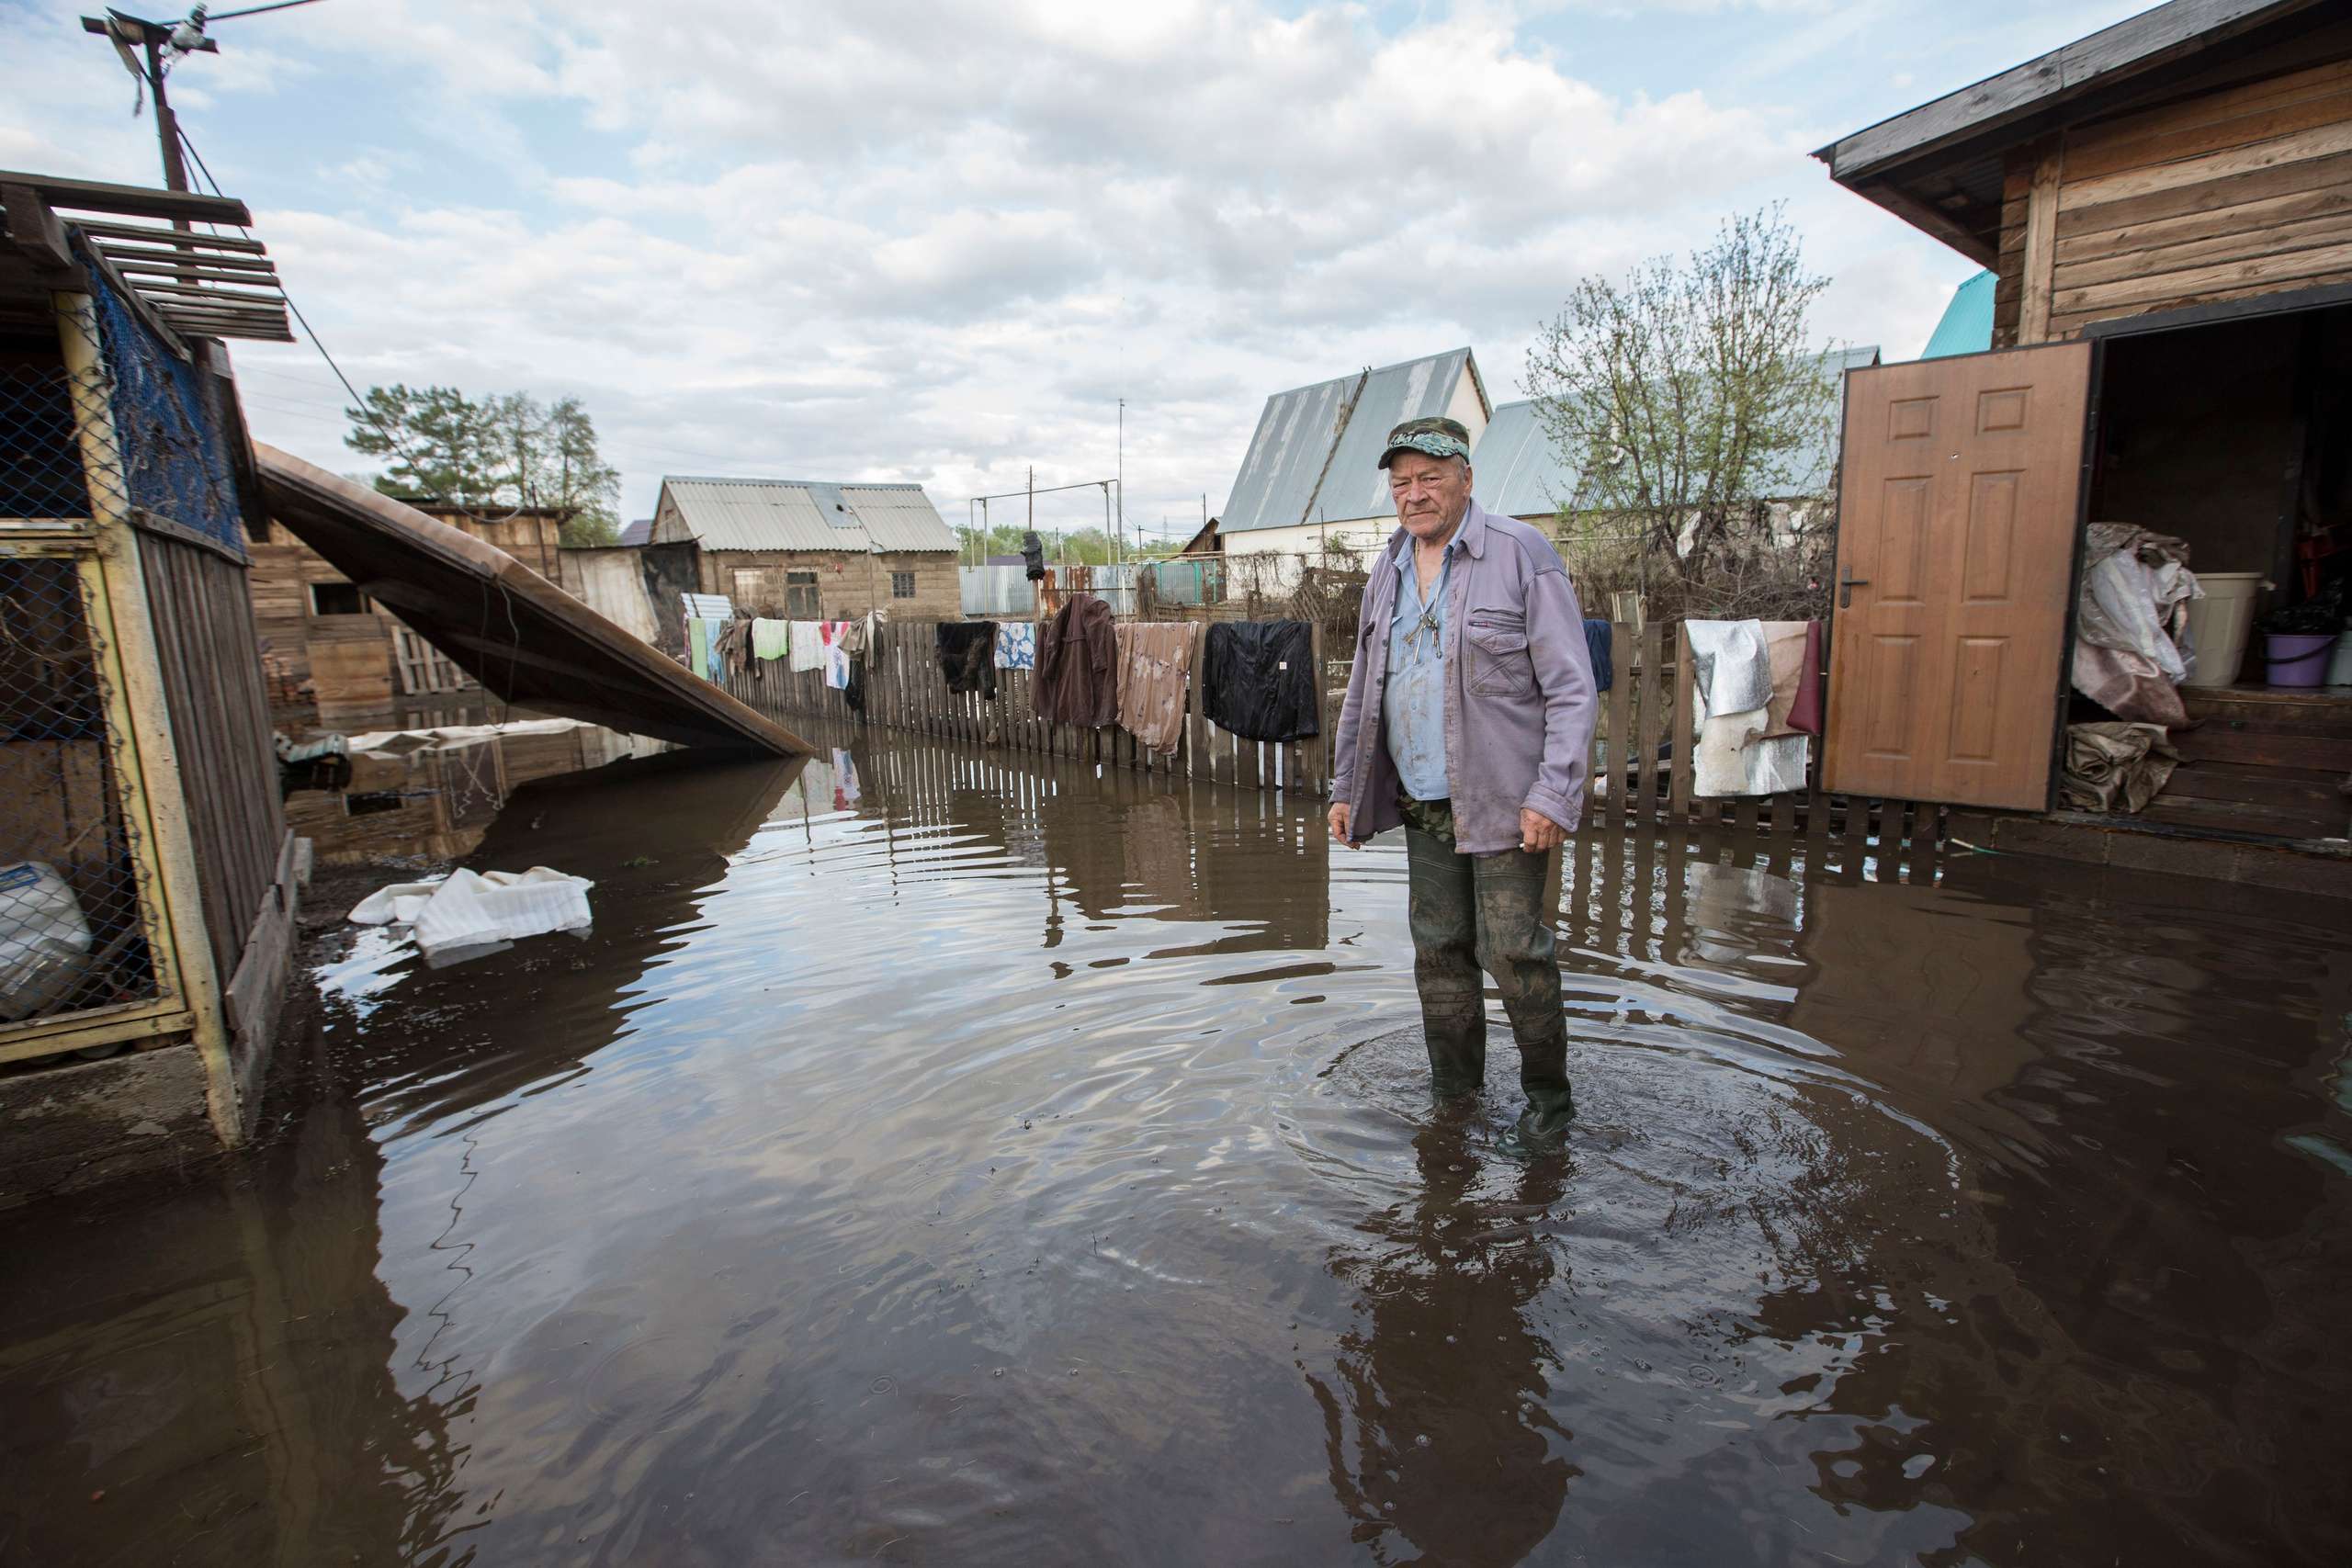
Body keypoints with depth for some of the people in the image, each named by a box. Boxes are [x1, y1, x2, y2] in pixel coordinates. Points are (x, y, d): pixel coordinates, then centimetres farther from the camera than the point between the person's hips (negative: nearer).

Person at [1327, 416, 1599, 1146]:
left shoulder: (1522, 554, -7)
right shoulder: (1387, 572, 11)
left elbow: (1572, 689, -11)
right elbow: (1363, 693, 17)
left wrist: (1554, 797, -18)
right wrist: (1345, 787, 14)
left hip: (1504, 802, -5)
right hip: (1423, 804, 6)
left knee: (1513, 950, -2)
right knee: (1438, 950, 10)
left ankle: (1550, 1096, 19)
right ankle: (1453, 1094, 26)